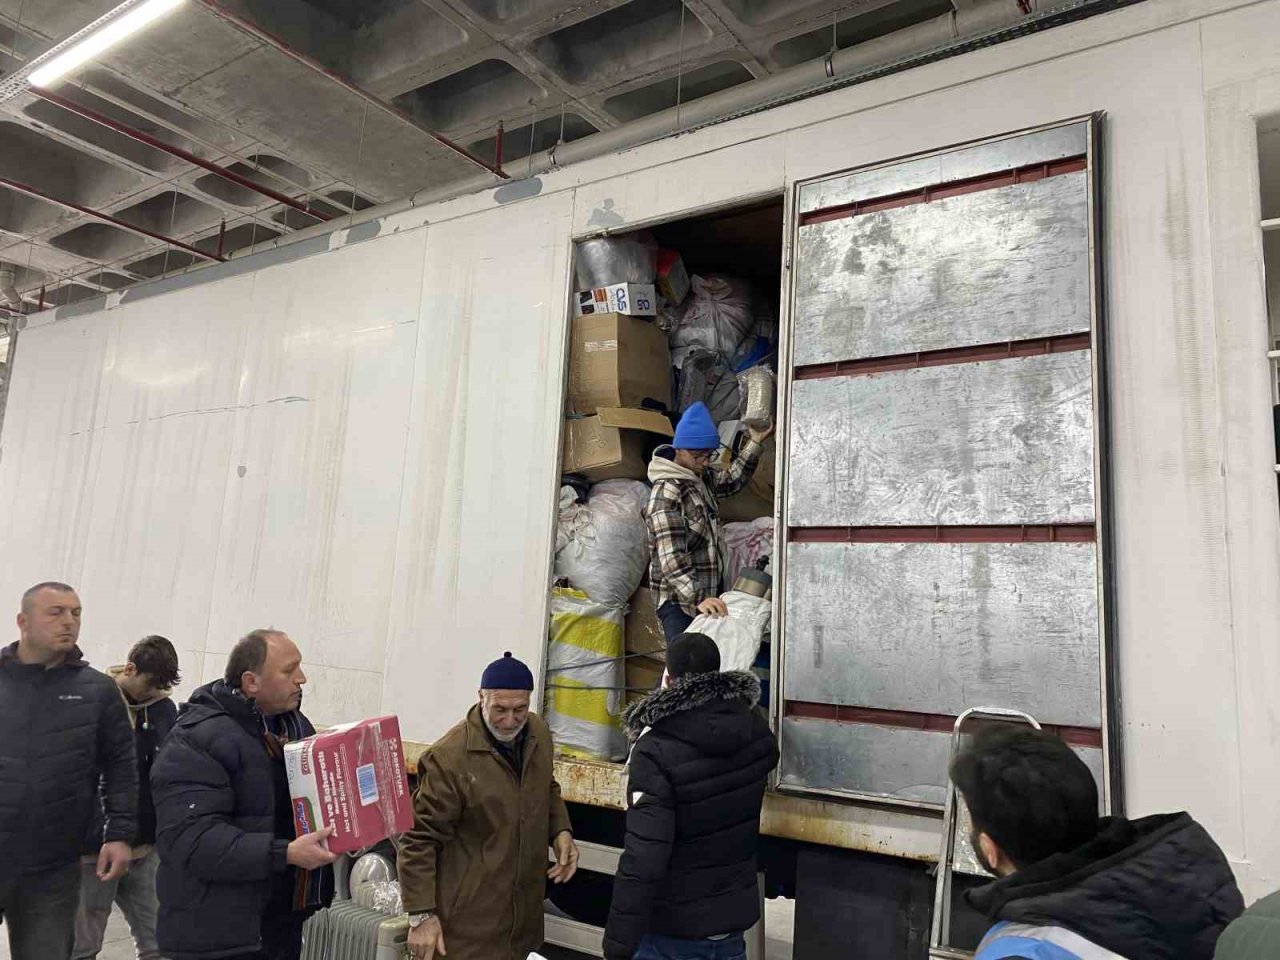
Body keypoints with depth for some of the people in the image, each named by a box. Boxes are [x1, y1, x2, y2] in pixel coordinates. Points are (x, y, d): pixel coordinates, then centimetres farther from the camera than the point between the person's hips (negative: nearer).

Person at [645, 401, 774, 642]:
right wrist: (698, 599, -37)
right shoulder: (666, 495, -20)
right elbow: (671, 560, -28)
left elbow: (731, 480, 29)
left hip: (709, 594, 9)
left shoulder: (700, 476, 8)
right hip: (680, 603, -9)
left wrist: (754, 443, 20)